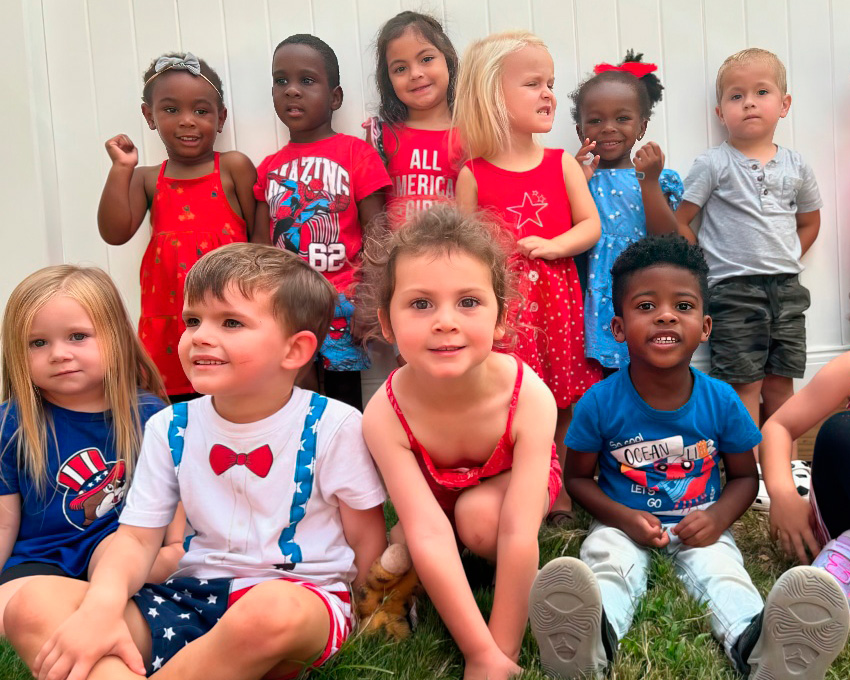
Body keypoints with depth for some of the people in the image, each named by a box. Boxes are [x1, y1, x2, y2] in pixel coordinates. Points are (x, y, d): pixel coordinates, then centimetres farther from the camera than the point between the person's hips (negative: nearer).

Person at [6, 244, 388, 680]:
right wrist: (103, 605, -18)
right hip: (196, 594, 4)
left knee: (271, 610, -42)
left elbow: (367, 540, 0)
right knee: (32, 606, -14)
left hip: (303, 597, -3)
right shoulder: (171, 428, 3)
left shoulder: (333, 427, -9)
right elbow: (136, 537, 2)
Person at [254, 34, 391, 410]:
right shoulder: (269, 167, 11)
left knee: (344, 403, 6)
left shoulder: (357, 153, -1)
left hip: (340, 302, -3)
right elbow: (261, 245, 12)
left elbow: (375, 233, -5)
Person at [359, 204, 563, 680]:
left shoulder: (529, 397, -38)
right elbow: (428, 534, -38)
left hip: (508, 486, -2)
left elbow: (518, 533, -38)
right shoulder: (385, 414, -35)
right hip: (433, 494, 2)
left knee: (480, 513, -32)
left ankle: (532, 582, -4)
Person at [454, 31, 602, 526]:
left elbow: (590, 225, 3)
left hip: (557, 297, 2)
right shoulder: (473, 175, 0)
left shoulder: (563, 164, 6)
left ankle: (562, 495, 23)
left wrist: (550, 246, -12)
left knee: (566, 401, 7)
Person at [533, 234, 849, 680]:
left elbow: (744, 476, 8)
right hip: (624, 524, -1)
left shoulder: (721, 401, -6)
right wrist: (623, 518, -16)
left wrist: (718, 517, -13)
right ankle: (592, 639, -60)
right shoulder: (599, 403, -11)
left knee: (723, 573, -28)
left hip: (699, 527, 2)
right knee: (607, 565, -31)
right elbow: (577, 477, 0)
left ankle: (756, 643, -56)